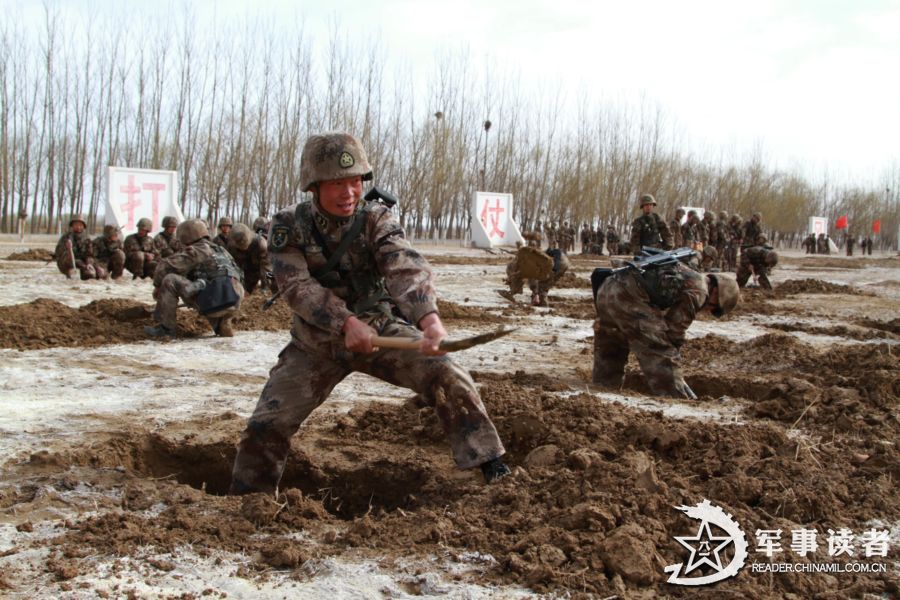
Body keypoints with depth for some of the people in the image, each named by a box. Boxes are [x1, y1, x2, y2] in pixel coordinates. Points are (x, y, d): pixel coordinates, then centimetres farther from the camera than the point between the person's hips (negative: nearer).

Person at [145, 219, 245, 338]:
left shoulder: (195, 251, 4)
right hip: (234, 305, 8)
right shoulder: (219, 250, 28)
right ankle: (223, 325, 14)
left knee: (170, 280, -4)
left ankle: (167, 327, 0)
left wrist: (157, 286, 16)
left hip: (213, 301, -8)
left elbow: (165, 266, 1)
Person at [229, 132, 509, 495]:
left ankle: (492, 467, -12)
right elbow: (298, 287, -24)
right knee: (267, 425, -3)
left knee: (445, 375, -21)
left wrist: (430, 319, -52)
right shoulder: (288, 227, -12)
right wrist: (347, 323, -40)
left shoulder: (377, 220, -14)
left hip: (380, 328, 0)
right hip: (316, 342, 1)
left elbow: (406, 269, -32)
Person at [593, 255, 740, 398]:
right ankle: (680, 400, 0)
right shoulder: (698, 291, 2)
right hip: (629, 294, -9)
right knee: (661, 355, -2)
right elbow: (675, 329, 4)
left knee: (609, 352, 20)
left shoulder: (686, 274, 29)